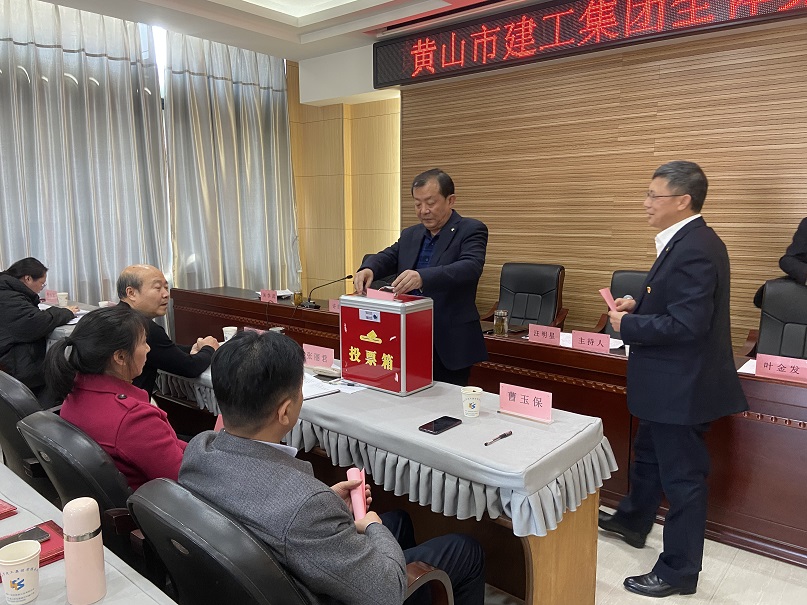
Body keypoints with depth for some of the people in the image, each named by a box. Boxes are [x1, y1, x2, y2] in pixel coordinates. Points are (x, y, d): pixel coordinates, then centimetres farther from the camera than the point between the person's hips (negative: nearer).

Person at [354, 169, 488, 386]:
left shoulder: (471, 230, -7)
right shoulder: (410, 235, 13)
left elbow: (471, 267, -23)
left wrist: (422, 277, -40)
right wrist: (367, 269, -22)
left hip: (450, 344, -5)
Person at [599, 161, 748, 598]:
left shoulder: (693, 250, -25)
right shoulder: (688, 241, 8)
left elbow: (686, 325, -28)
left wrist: (627, 325, -17)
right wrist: (639, 305, 3)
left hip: (681, 384, -11)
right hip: (669, 380, 11)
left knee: (682, 476, 5)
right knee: (648, 455, 27)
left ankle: (678, 571, 23)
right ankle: (632, 521, 49)